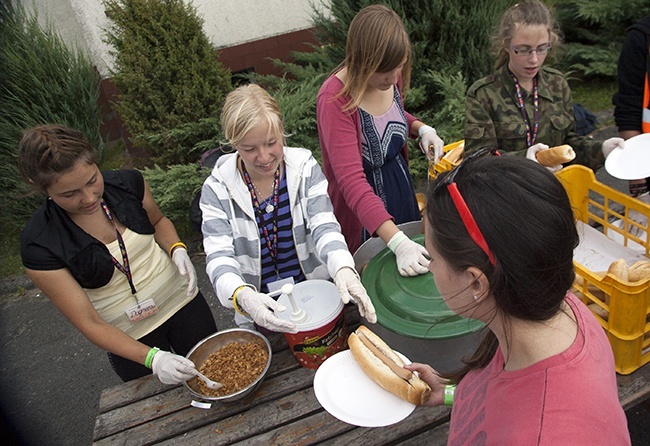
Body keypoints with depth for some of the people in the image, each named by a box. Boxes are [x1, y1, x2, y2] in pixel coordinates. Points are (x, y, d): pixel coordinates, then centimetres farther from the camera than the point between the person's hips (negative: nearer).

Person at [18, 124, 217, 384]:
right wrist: (152, 358, -29)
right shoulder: (39, 245, -22)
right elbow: (89, 323, -19)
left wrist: (177, 250, -15)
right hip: (128, 339, -2)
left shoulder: (128, 183, -16)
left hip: (182, 302, 3)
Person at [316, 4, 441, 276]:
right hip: (360, 208, -6)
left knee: (410, 278, 23)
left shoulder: (390, 78, -10)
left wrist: (422, 129, -9)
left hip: (401, 185, 7)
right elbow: (351, 181, -37)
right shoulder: (334, 100, -29)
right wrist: (398, 242, -46)